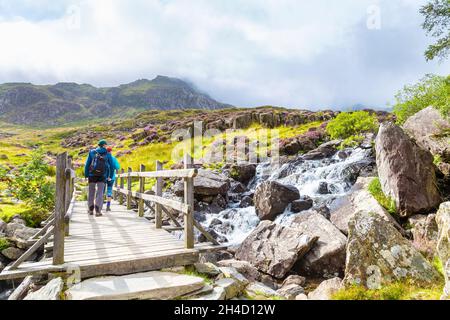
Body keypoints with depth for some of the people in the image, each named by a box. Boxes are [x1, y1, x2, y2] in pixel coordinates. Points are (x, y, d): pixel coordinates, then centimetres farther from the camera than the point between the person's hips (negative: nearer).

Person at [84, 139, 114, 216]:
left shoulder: (92, 152, 8)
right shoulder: (107, 154, 6)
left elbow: (87, 164, 3)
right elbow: (112, 166, 4)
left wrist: (86, 175, 7)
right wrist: (110, 176, 13)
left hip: (92, 175, 2)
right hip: (102, 176, -1)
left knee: (91, 192, 14)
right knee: (100, 193, -4)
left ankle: (91, 210, 22)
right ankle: (98, 211, -14)